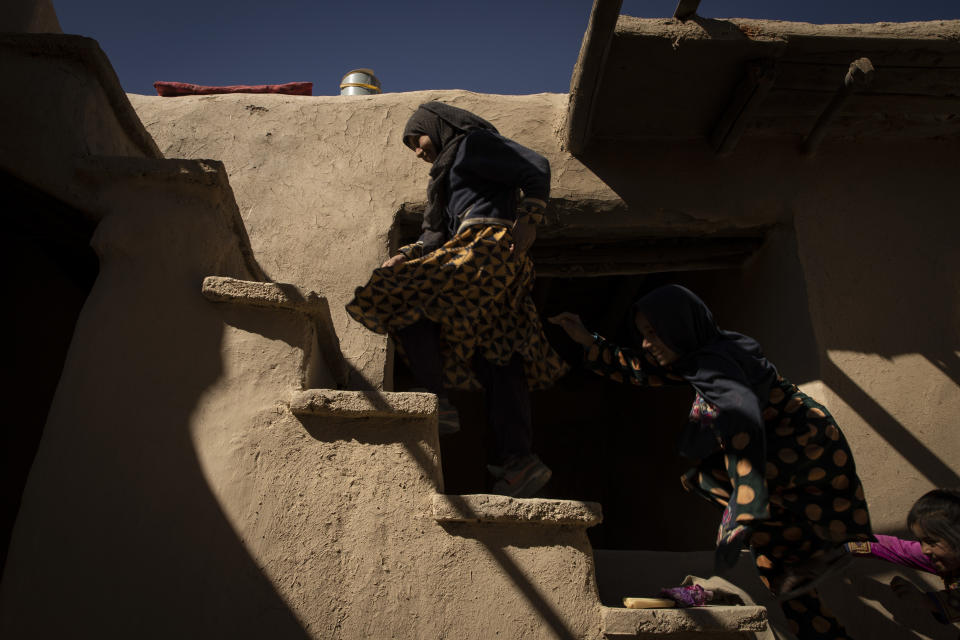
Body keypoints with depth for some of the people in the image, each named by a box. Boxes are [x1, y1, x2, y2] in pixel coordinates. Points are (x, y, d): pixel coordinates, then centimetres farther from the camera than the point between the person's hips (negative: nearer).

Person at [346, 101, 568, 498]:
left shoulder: (473, 141, 10)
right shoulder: (450, 173, 35)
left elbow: (536, 167, -2)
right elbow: (436, 232, 23)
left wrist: (528, 221, -13)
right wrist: (404, 256, 7)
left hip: (488, 243, -9)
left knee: (404, 295, -14)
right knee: (496, 356, -2)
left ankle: (436, 401, -16)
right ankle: (519, 460, -7)